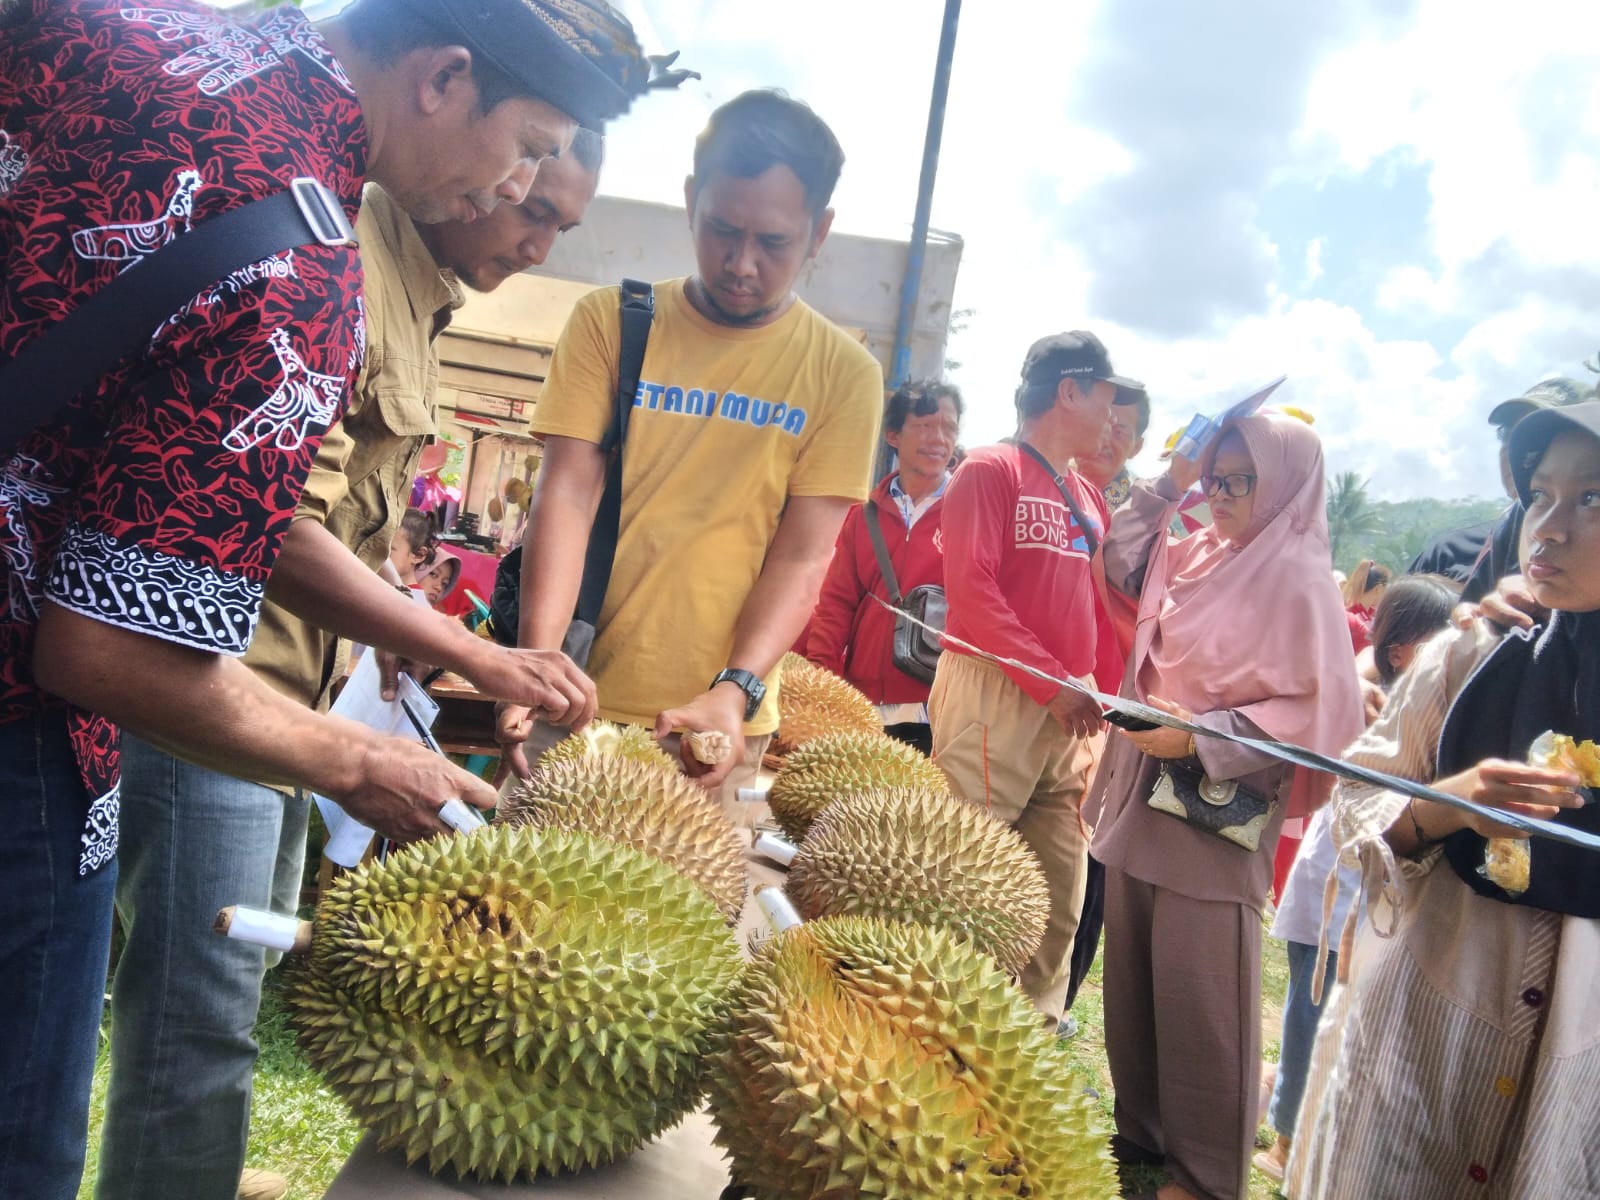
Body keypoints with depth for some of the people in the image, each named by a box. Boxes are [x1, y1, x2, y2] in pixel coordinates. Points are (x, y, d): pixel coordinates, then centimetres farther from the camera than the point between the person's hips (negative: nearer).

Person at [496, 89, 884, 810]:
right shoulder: (609, 322, 2)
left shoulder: (843, 375, 1)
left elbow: (801, 556, -4)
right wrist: (536, 662, -19)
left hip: (719, 725, 0)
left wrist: (736, 690, -20)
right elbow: (567, 494, -6)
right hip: (573, 702, 1)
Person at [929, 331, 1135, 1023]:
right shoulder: (992, 470, -3)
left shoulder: (1088, 497, 19)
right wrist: (1052, 681, -17)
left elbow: (1100, 604, 19)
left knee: (1059, 906, 9)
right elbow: (971, 587, -14)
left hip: (1071, 713, 7)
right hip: (993, 699, -7)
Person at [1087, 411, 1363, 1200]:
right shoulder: (1194, 555, 10)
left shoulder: (1300, 584, -11)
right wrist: (1167, 484, 10)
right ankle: (1141, 1131, 31)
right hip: (1141, 792, 7)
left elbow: (1317, 712, -16)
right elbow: (1120, 564, 22)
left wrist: (1202, 736, -21)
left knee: (1197, 998, 0)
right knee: (1131, 978, 14)